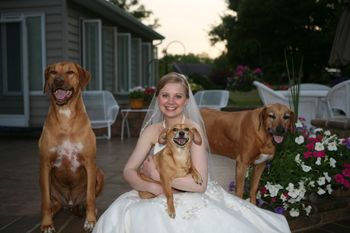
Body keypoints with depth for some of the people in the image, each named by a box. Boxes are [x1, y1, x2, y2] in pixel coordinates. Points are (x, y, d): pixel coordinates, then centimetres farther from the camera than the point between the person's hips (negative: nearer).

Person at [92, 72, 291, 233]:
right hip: (162, 200, 4)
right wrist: (153, 187, -22)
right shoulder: (152, 130, 1)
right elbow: (129, 171, -4)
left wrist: (159, 175, -18)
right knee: (121, 214, -18)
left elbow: (200, 183, -21)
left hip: (197, 200, -4)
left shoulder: (194, 129, -14)